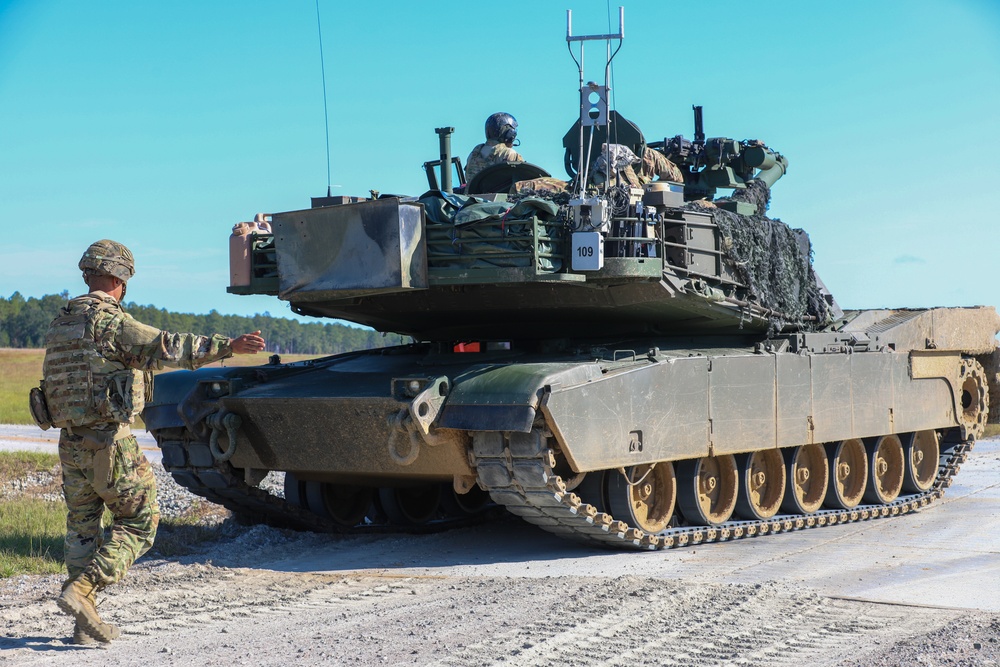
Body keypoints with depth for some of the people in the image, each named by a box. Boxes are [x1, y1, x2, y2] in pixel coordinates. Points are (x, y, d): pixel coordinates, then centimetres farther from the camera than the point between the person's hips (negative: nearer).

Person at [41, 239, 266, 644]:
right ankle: (82, 589, -8)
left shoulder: (60, 325, 13)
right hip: (110, 441, -8)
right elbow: (164, 347, -25)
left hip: (70, 443, 8)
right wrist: (227, 346, -30)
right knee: (138, 522, 5)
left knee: (82, 528, 12)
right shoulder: (110, 320, -12)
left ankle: (86, 623, 13)